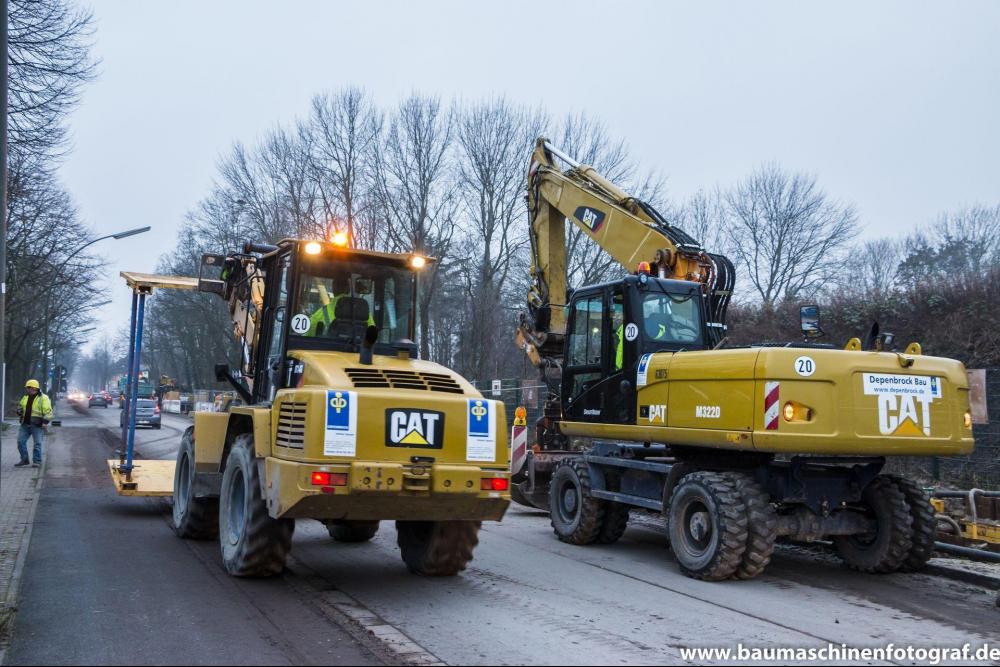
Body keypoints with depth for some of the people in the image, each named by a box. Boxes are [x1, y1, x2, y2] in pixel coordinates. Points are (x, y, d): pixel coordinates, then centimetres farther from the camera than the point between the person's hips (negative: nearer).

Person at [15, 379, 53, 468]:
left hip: (37, 425, -6)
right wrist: (19, 410, 3)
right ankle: (24, 460, 12)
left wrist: (46, 422, -20)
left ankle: (37, 461, 3)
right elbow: (20, 407, 26)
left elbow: (48, 411, -11)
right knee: (20, 441, 2)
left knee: (37, 443, -4)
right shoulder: (25, 397, 14)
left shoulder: (43, 398, -6)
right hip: (25, 424, 6)